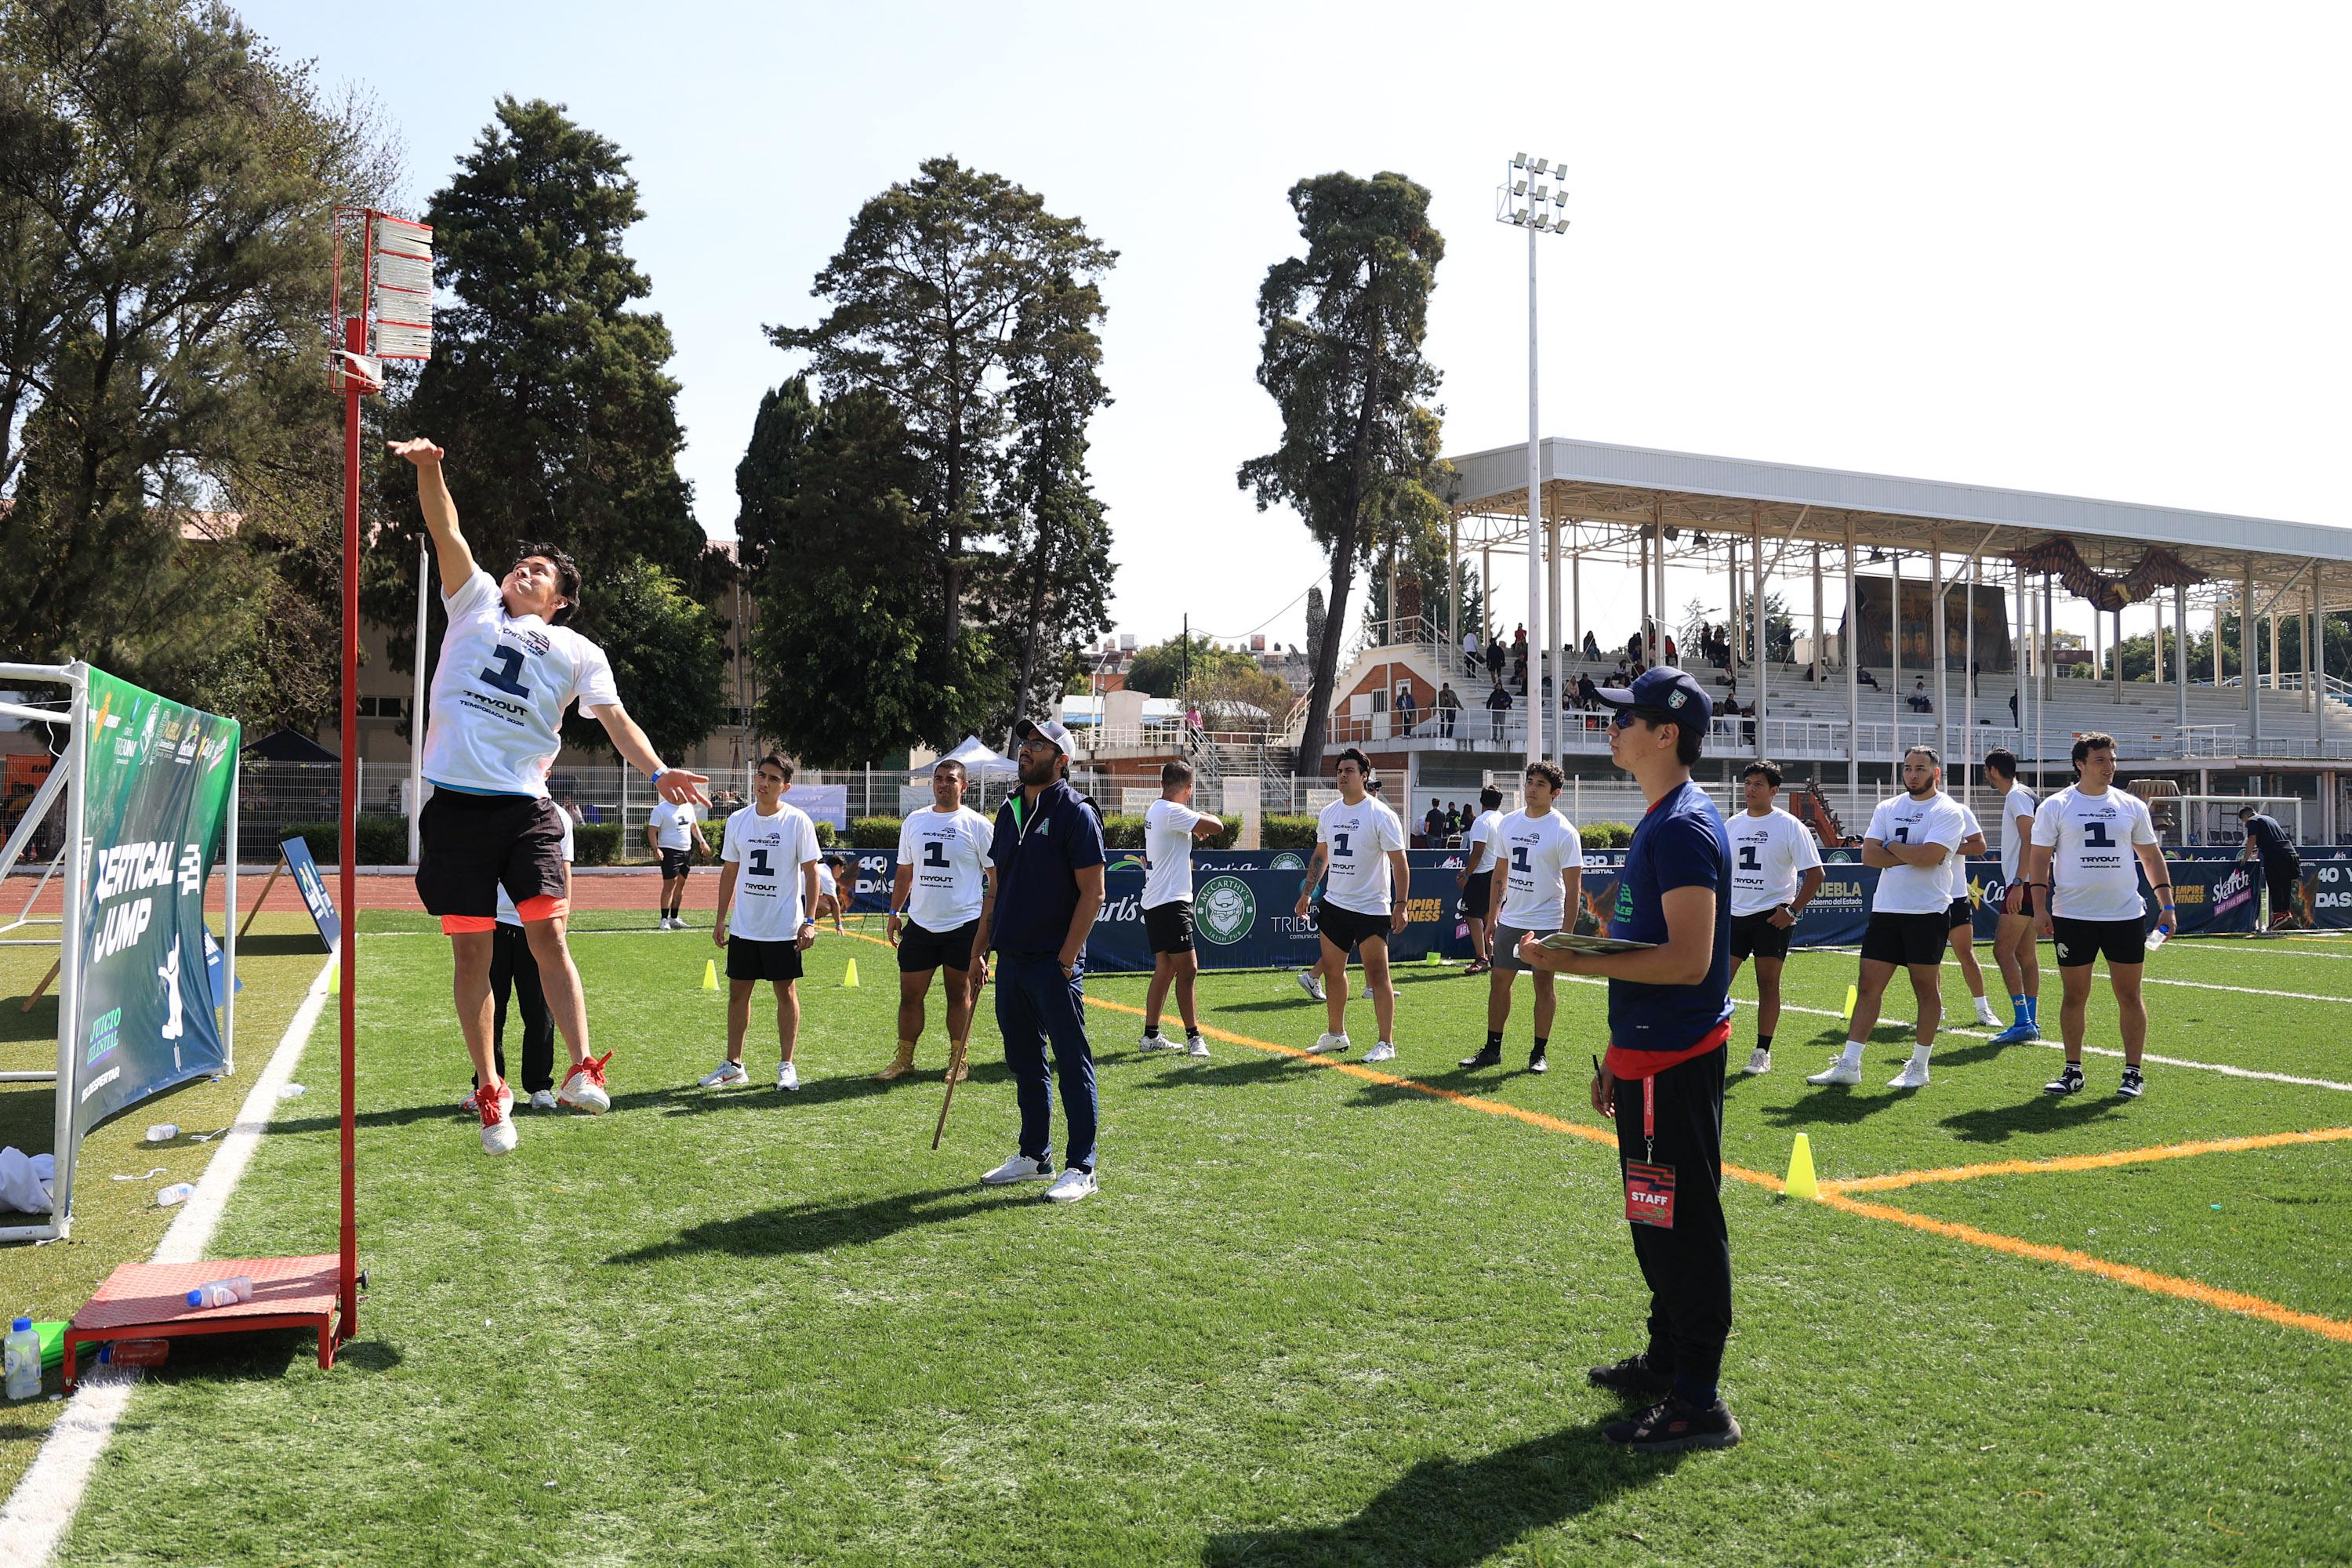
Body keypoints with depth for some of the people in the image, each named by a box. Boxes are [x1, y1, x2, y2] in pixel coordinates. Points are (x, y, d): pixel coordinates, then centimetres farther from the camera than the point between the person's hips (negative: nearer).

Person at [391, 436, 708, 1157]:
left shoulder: (579, 652, 14)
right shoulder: (475, 604, 17)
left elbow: (616, 719, 3)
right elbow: (446, 531, 6)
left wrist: (657, 770, -15)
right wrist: (428, 468, -10)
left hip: (525, 808, -1)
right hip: (456, 804, 1)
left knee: (549, 935, -14)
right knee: (471, 954, 3)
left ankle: (582, 1069, -13)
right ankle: (490, 1089, 13)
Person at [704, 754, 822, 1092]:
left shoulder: (797, 821, -6)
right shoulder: (738, 820, 6)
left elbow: (810, 872, -6)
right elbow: (729, 871, 13)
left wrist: (809, 920, -12)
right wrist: (721, 918, 10)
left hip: (784, 926, -4)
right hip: (743, 925, 4)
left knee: (786, 991, 3)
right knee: (738, 991, 8)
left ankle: (787, 1066, 12)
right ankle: (733, 1066, 18)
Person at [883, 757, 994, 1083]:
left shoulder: (977, 825, -3)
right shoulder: (914, 821, 10)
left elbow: (996, 877, -1)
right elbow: (904, 872, 18)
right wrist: (894, 912, 13)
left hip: (964, 925, -4)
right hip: (919, 923, 4)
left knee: (960, 994, 5)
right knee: (910, 995, 5)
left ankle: (958, 1060, 15)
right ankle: (904, 1059, 16)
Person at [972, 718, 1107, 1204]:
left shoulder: (1075, 812, -9)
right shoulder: (1009, 810, 14)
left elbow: (1093, 893, -13)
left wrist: (1067, 959, -17)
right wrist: (979, 949, 14)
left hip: (1055, 963, -8)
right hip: (1011, 960, 8)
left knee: (1073, 1064, -2)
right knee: (1024, 1063, 15)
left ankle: (1081, 1168, 5)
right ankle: (1034, 1156, 27)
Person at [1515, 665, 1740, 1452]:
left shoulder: (1685, 827, -18)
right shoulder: (1659, 822, 15)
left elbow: (1689, 960, -25)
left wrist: (1573, 962, -23)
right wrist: (1617, 1056, 22)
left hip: (1675, 1061, -11)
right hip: (1647, 1055, 11)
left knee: (1683, 1224, -4)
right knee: (1654, 1218, 20)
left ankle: (1698, 1402, 5)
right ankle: (1666, 1360, 34)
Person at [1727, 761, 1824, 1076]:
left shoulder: (1791, 827, -5)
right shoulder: (1732, 825, 10)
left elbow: (1815, 873, -5)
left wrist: (1792, 910, -11)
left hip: (1772, 915, -4)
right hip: (1734, 914, 4)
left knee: (1768, 982, 0)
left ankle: (1762, 1053, 8)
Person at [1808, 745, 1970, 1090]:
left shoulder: (1948, 811, -5)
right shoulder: (1887, 809, 12)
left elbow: (1929, 856, -20)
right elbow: (1868, 855, 1)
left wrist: (1892, 846, -5)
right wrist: (1911, 856, -10)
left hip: (1927, 912, -5)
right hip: (1885, 909, 5)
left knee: (1926, 988, 3)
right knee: (1868, 986, 3)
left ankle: (1919, 1067, 13)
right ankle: (1848, 1065, 5)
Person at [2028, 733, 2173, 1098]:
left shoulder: (2132, 806, 8)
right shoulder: (2056, 806, 1)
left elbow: (2151, 856, 14)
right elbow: (2039, 858, 1)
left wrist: (2167, 905, 7)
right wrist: (2040, 906, -9)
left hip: (2126, 915, 2)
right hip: (2072, 917, -2)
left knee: (2129, 996, 3)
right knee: (2074, 995, 4)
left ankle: (2133, 1073, 11)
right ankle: (2073, 1071, 14)